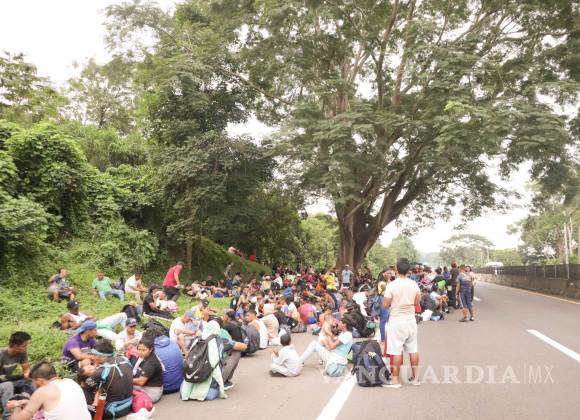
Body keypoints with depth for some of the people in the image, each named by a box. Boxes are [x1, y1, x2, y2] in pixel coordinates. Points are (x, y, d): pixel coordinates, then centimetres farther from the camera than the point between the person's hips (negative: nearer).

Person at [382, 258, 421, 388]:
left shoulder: (391, 285, -16)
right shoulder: (414, 285, -3)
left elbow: (385, 305, -11)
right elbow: (417, 302, 9)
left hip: (396, 321, -5)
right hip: (410, 319, 5)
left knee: (396, 351, 1)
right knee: (413, 349, 13)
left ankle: (395, 380, 7)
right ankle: (415, 377, 23)